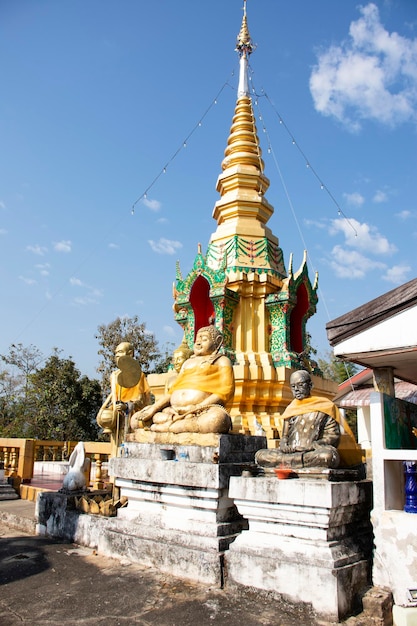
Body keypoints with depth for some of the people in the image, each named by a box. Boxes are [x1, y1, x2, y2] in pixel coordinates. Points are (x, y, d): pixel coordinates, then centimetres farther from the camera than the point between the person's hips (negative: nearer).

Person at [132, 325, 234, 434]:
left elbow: (226, 391, -3)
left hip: (204, 411, -5)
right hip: (175, 410, 6)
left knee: (217, 419, -40)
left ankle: (167, 427, -26)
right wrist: (153, 409, 1)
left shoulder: (221, 361, 13)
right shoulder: (188, 362, 29)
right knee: (136, 419, -7)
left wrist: (196, 408, -14)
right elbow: (172, 391, 19)